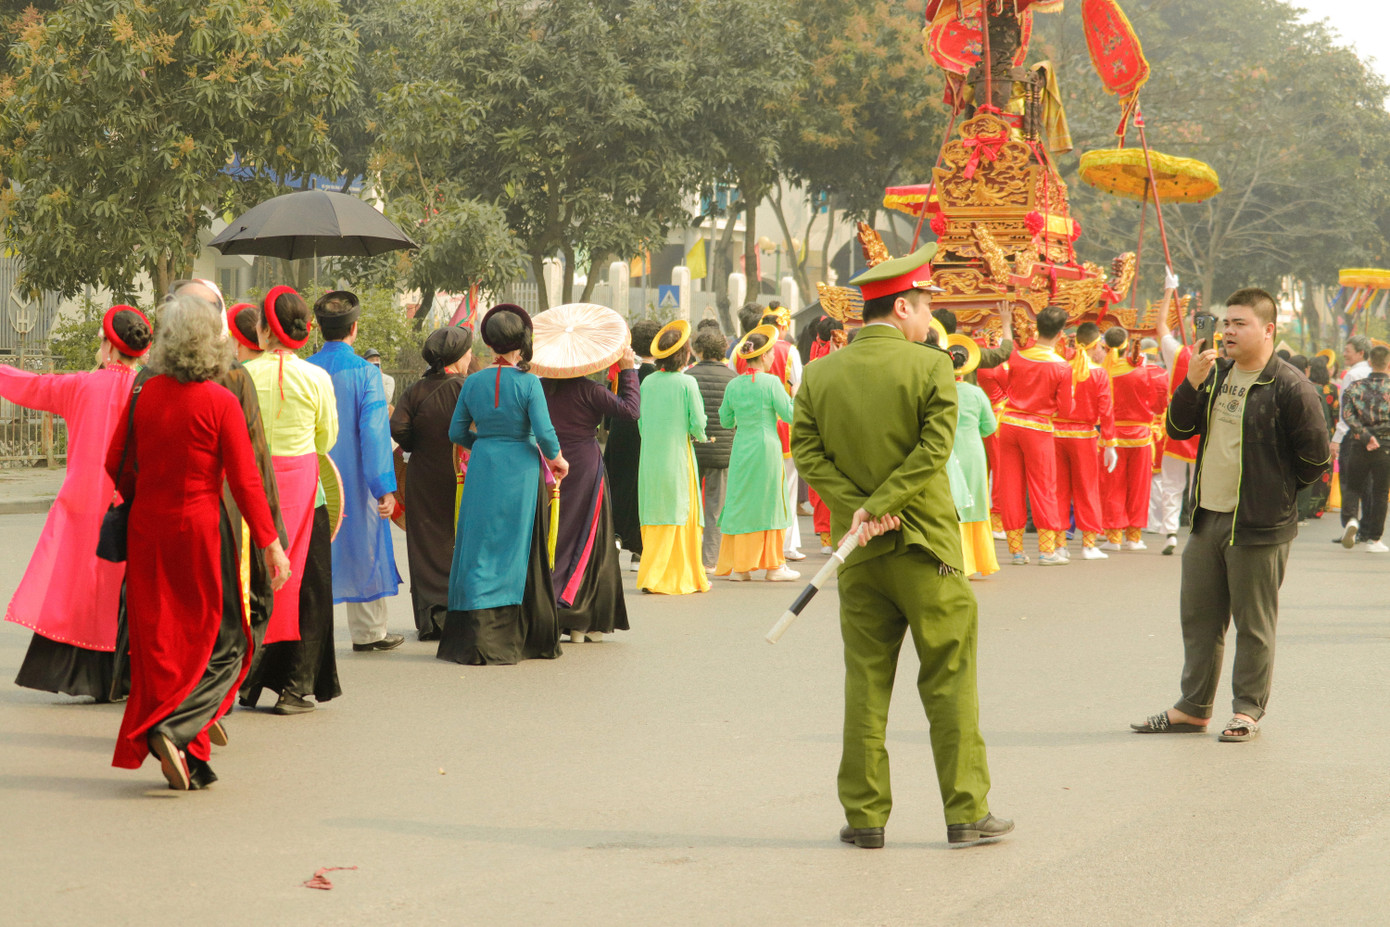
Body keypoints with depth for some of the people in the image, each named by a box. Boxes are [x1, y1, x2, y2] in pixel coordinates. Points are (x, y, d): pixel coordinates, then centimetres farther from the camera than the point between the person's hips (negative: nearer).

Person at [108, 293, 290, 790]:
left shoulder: (146, 395, 1)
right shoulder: (220, 403, -12)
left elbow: (117, 465, 8)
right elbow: (245, 480, -10)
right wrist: (269, 543, -3)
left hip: (146, 527, 5)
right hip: (198, 529, -5)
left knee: (158, 639, 9)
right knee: (220, 641, 7)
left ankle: (186, 760, 13)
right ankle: (174, 729, -12)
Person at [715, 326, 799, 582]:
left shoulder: (733, 385, 3)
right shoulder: (771, 383, -10)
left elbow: (725, 421, 12)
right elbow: (790, 415, -8)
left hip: (740, 449, 4)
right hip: (766, 447, -4)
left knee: (740, 503, 9)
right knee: (768, 503, 4)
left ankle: (738, 566, 9)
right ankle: (773, 566, 8)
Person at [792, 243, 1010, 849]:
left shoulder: (820, 373, 5)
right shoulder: (932, 367, -7)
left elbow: (806, 452, -2)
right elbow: (934, 451, -16)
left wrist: (858, 506, -9)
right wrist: (879, 507, -14)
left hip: (859, 551, 4)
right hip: (925, 547, -3)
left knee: (866, 684, 8)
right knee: (949, 681, 4)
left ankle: (864, 815, 8)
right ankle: (966, 812, 7)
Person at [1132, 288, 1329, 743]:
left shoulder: (1289, 388, -12)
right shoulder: (1216, 374, 9)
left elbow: (1315, 458, -7)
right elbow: (1178, 428, 6)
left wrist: (1277, 490, 4)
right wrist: (1192, 383, -8)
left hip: (1258, 526, -7)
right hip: (1207, 518, 7)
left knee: (1253, 624, 2)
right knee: (1198, 616, 12)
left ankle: (1248, 711, 13)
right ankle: (1193, 708, 22)